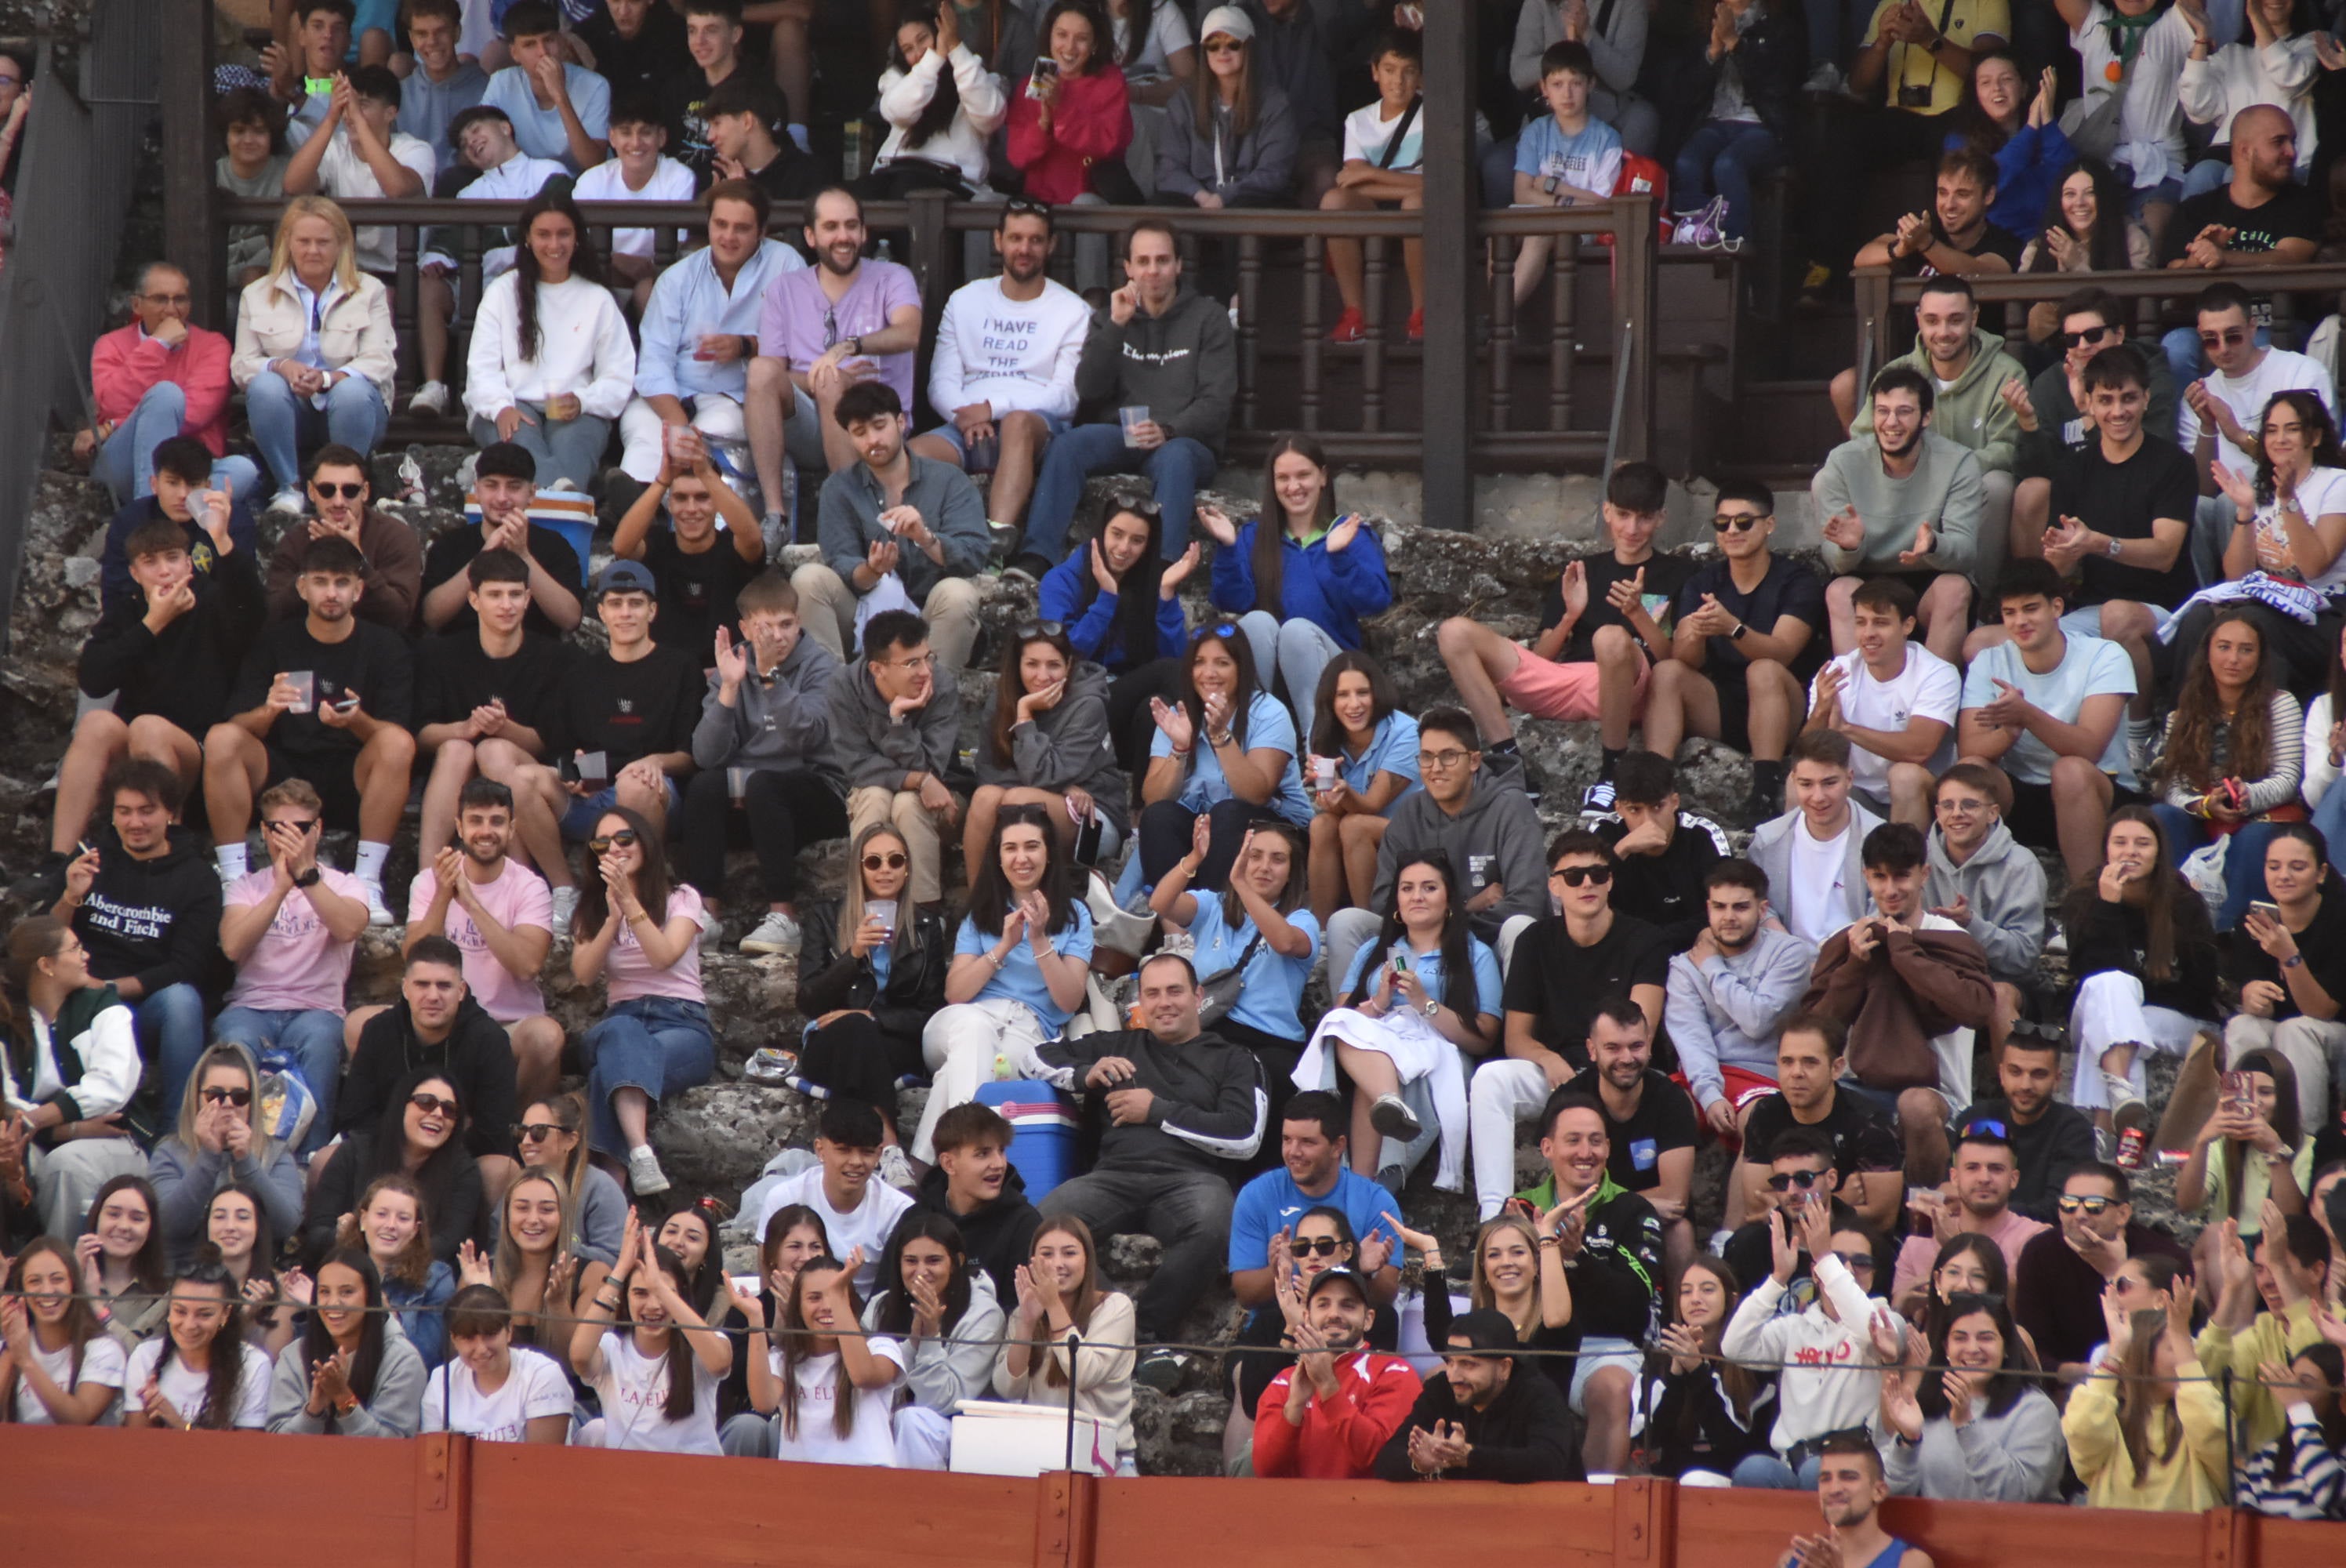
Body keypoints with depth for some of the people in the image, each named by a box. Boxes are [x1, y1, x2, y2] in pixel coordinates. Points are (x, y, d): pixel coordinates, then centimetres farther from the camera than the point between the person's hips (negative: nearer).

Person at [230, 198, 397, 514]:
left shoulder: (369, 291, 7)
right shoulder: (257, 295, 10)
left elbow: (378, 364, -6)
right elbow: (241, 366, 2)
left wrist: (327, 378, -25)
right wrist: (280, 366, -21)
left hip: (351, 406, -1)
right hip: (290, 413, 1)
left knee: (353, 391, -36)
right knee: (265, 386, -32)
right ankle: (290, 488, -23)